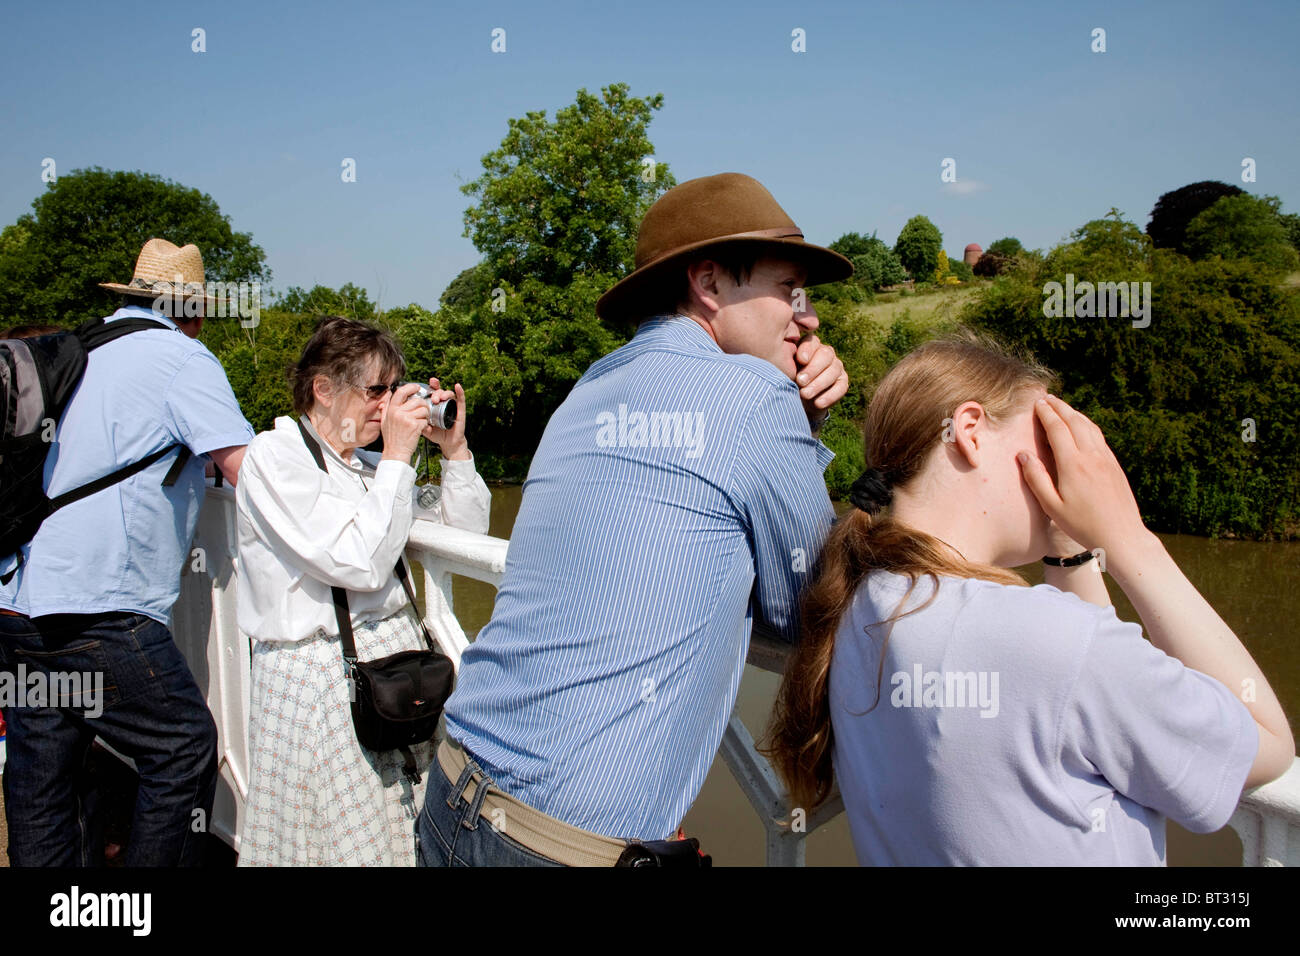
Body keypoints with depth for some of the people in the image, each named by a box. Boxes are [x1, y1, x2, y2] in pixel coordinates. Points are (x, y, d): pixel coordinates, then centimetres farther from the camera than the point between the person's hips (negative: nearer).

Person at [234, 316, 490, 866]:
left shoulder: (364, 464, 12)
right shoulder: (275, 455, -8)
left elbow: (466, 534, 15)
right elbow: (362, 565, -19)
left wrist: (455, 449, 3)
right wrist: (397, 457, -14)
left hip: (398, 655, 6)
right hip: (319, 676, -6)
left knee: (406, 835, 8)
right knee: (346, 845, 3)